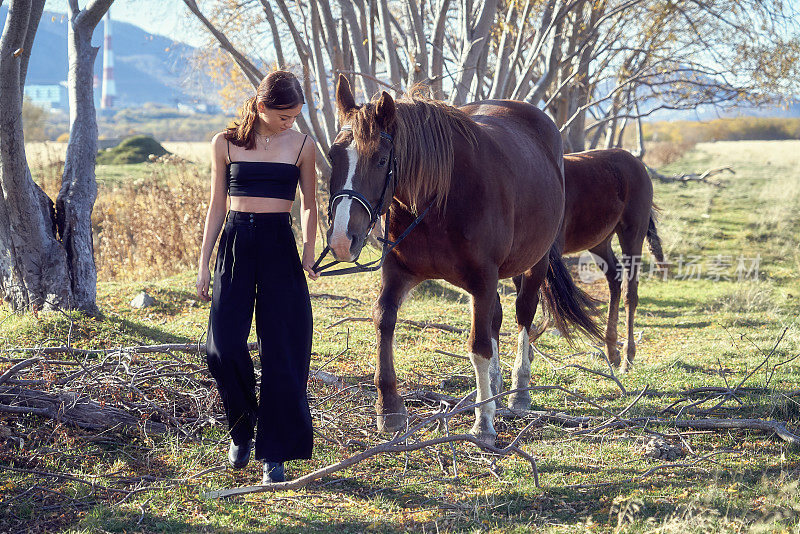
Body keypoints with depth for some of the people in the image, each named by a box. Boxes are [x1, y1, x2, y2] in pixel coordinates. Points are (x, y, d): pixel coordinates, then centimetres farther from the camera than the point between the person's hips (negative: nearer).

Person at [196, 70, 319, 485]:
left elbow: (309, 205, 12)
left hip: (279, 248, 0)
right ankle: (241, 428, 16)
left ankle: (275, 452, 8)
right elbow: (216, 206, 9)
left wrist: (309, 253, -2)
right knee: (224, 346, -9)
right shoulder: (225, 143, 4)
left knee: (282, 352, -2)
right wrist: (203, 265, 6)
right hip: (235, 245, 0)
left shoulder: (302, 145, 4)